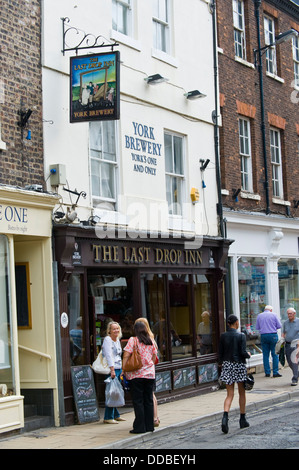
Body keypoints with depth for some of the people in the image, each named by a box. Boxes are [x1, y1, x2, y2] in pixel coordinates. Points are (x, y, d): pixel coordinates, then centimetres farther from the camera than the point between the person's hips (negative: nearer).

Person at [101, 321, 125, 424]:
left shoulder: (117, 340, 18)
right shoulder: (107, 340, -9)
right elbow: (109, 356, -17)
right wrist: (112, 370, -22)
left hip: (118, 369, 9)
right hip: (111, 369, -9)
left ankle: (116, 415, 19)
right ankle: (108, 417, -8)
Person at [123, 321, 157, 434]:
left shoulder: (133, 340, -7)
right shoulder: (151, 341, 6)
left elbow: (126, 356, -11)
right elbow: (154, 357, 12)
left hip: (136, 375, -4)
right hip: (150, 374, 4)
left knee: (138, 401, 0)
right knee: (149, 400, 10)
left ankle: (140, 427, 0)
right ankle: (149, 426, 13)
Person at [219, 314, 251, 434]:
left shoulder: (223, 336, 1)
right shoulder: (241, 336, -10)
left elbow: (220, 353, 5)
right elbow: (243, 352, -15)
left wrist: (222, 365, 18)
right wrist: (249, 355, 6)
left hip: (227, 365, 3)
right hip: (239, 365, -3)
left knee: (229, 394, 4)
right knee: (241, 393, 13)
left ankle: (225, 416, -19)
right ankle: (242, 420, 21)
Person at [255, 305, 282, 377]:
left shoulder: (259, 316, 8)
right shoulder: (273, 315, 0)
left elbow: (257, 327, 11)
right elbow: (279, 326, 0)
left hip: (263, 336, 3)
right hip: (273, 335, -2)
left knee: (265, 355, 7)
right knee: (275, 354, 1)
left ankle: (267, 372, 7)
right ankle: (275, 372, -3)